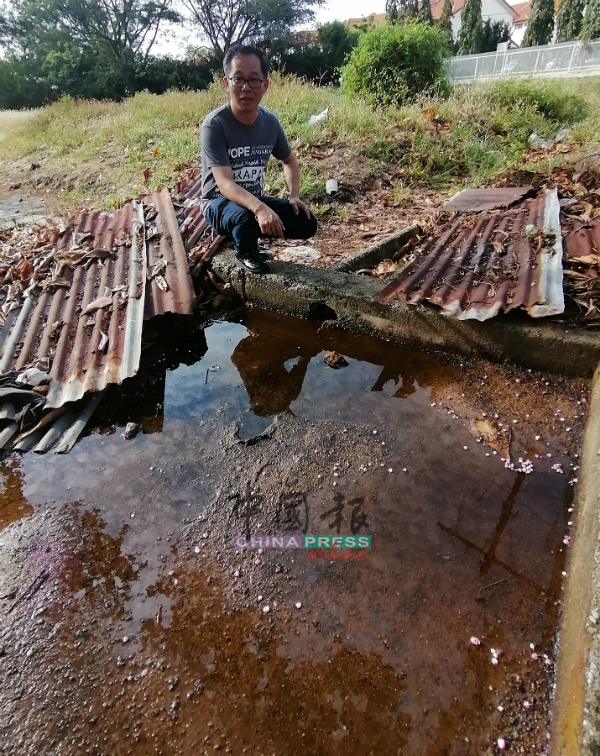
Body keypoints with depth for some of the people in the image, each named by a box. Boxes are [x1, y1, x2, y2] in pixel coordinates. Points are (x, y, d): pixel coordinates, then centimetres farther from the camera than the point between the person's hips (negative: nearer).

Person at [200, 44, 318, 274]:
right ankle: (245, 251, -3)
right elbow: (224, 183, -32)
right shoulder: (214, 125, -22)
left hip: (256, 198, 6)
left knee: (307, 224, -7)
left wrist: (294, 195, -6)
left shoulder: (270, 121, -5)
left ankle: (246, 232, 10)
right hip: (219, 202, -5)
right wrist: (260, 209, -49)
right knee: (246, 216, -39)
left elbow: (289, 160, 13)